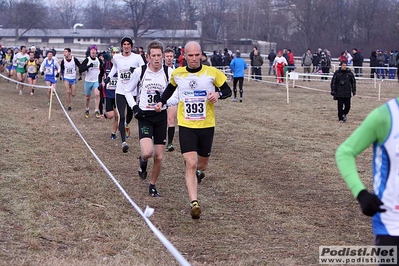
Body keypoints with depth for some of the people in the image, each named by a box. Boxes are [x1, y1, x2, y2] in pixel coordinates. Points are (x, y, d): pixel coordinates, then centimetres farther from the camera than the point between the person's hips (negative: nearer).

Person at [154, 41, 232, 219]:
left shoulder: (212, 73, -6)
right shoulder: (177, 74, 1)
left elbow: (228, 91, 3)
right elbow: (171, 88, 23)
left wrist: (218, 94, -18)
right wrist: (161, 102, 8)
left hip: (206, 126, 1)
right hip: (186, 126, 0)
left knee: (201, 165, 14)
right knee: (191, 164, -15)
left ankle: (198, 173, 53)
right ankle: (194, 203, -19)